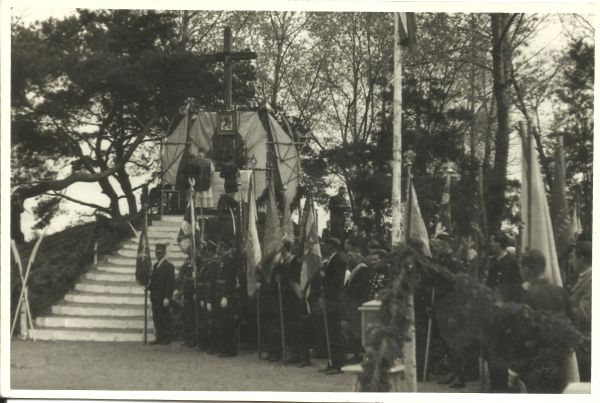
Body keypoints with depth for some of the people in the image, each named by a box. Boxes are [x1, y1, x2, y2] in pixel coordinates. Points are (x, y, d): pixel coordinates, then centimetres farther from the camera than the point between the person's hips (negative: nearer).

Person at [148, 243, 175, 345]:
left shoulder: (169, 266, -8)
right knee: (156, 318, 8)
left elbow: (171, 283, -13)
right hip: (155, 297, 7)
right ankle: (159, 337, 13)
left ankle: (167, 338, 3)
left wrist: (167, 297, -18)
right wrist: (149, 287, 4)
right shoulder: (155, 265, 17)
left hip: (163, 298, -7)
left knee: (165, 318, -3)